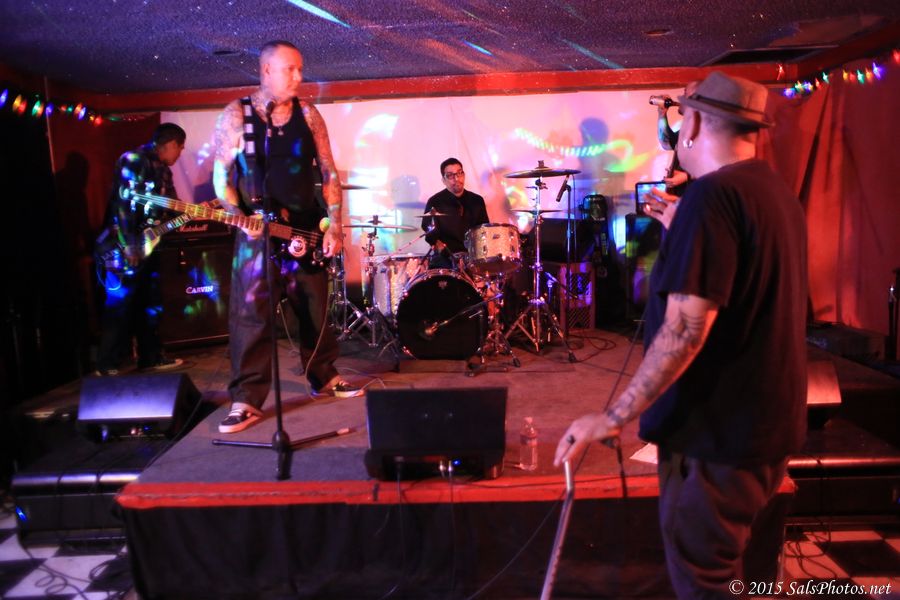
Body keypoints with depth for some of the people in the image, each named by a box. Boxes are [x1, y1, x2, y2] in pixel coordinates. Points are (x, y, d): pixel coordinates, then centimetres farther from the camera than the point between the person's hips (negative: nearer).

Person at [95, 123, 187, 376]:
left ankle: (151, 357, 24)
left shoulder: (162, 170, 16)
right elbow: (123, 203, -20)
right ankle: (107, 365, 6)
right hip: (124, 249, -9)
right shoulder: (133, 160, -12)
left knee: (151, 304, 13)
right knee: (119, 307, -4)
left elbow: (171, 208, 18)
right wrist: (129, 246, -24)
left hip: (148, 246, 9)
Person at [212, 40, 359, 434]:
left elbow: (329, 172, 4)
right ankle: (247, 398, 4)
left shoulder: (308, 114, 6)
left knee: (316, 308, 12)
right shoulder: (235, 115, -1)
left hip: (307, 228, 3)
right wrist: (239, 217, -18)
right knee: (250, 314, -4)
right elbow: (221, 174, -2)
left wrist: (334, 223, -6)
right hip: (256, 230, -3)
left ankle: (324, 377, 29)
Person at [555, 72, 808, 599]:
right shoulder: (777, 191, 9)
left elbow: (685, 329, -27)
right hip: (769, 424, 10)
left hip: (718, 432, -10)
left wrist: (612, 419, -22)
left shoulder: (712, 194, -20)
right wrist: (679, 230, 23)